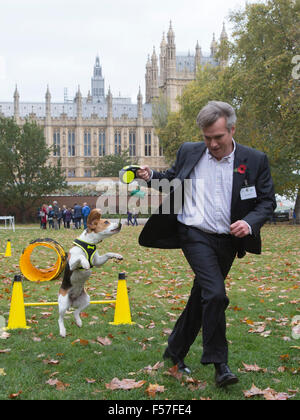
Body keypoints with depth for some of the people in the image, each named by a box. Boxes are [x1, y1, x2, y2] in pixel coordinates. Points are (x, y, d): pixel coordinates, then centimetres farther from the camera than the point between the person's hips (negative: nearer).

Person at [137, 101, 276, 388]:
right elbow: (172, 179, 19)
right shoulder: (189, 152, 3)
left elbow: (267, 201, 2)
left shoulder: (254, 161, -1)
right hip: (195, 234, -2)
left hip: (228, 241, 2)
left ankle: (175, 351, 31)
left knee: (201, 299, 13)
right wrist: (151, 177, -1)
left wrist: (250, 223, -15)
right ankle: (219, 363, -8)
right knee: (215, 294, -20)